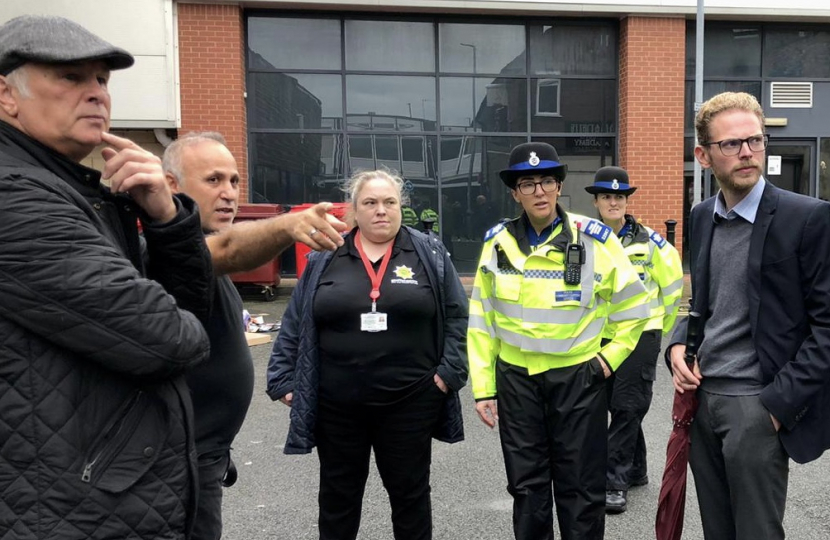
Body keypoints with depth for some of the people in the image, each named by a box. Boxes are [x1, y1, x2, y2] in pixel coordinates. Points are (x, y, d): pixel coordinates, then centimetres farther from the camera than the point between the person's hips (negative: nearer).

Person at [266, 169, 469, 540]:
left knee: (409, 492, 16)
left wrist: (450, 370, -7)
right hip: (337, 404, 2)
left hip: (410, 401, -1)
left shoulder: (430, 254, 0)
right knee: (337, 496, 18)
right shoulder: (325, 258, 3)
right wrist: (284, 378, 1)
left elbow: (456, 315, 1)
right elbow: (295, 323, 5)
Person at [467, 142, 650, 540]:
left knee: (581, 487, 9)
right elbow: (482, 321, 3)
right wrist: (483, 387, 2)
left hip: (578, 376, -2)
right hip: (516, 377, 2)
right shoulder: (497, 242, -2)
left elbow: (633, 304, 4)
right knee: (526, 485, 14)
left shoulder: (595, 238, -8)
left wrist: (610, 357, -3)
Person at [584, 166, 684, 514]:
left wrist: (661, 325, 9)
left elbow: (673, 285, 4)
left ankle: (615, 482, 3)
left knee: (627, 408, -4)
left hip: (640, 335, -3)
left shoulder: (649, 242, -5)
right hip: (602, 338, 3)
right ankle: (636, 470, 30)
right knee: (617, 406, 12)